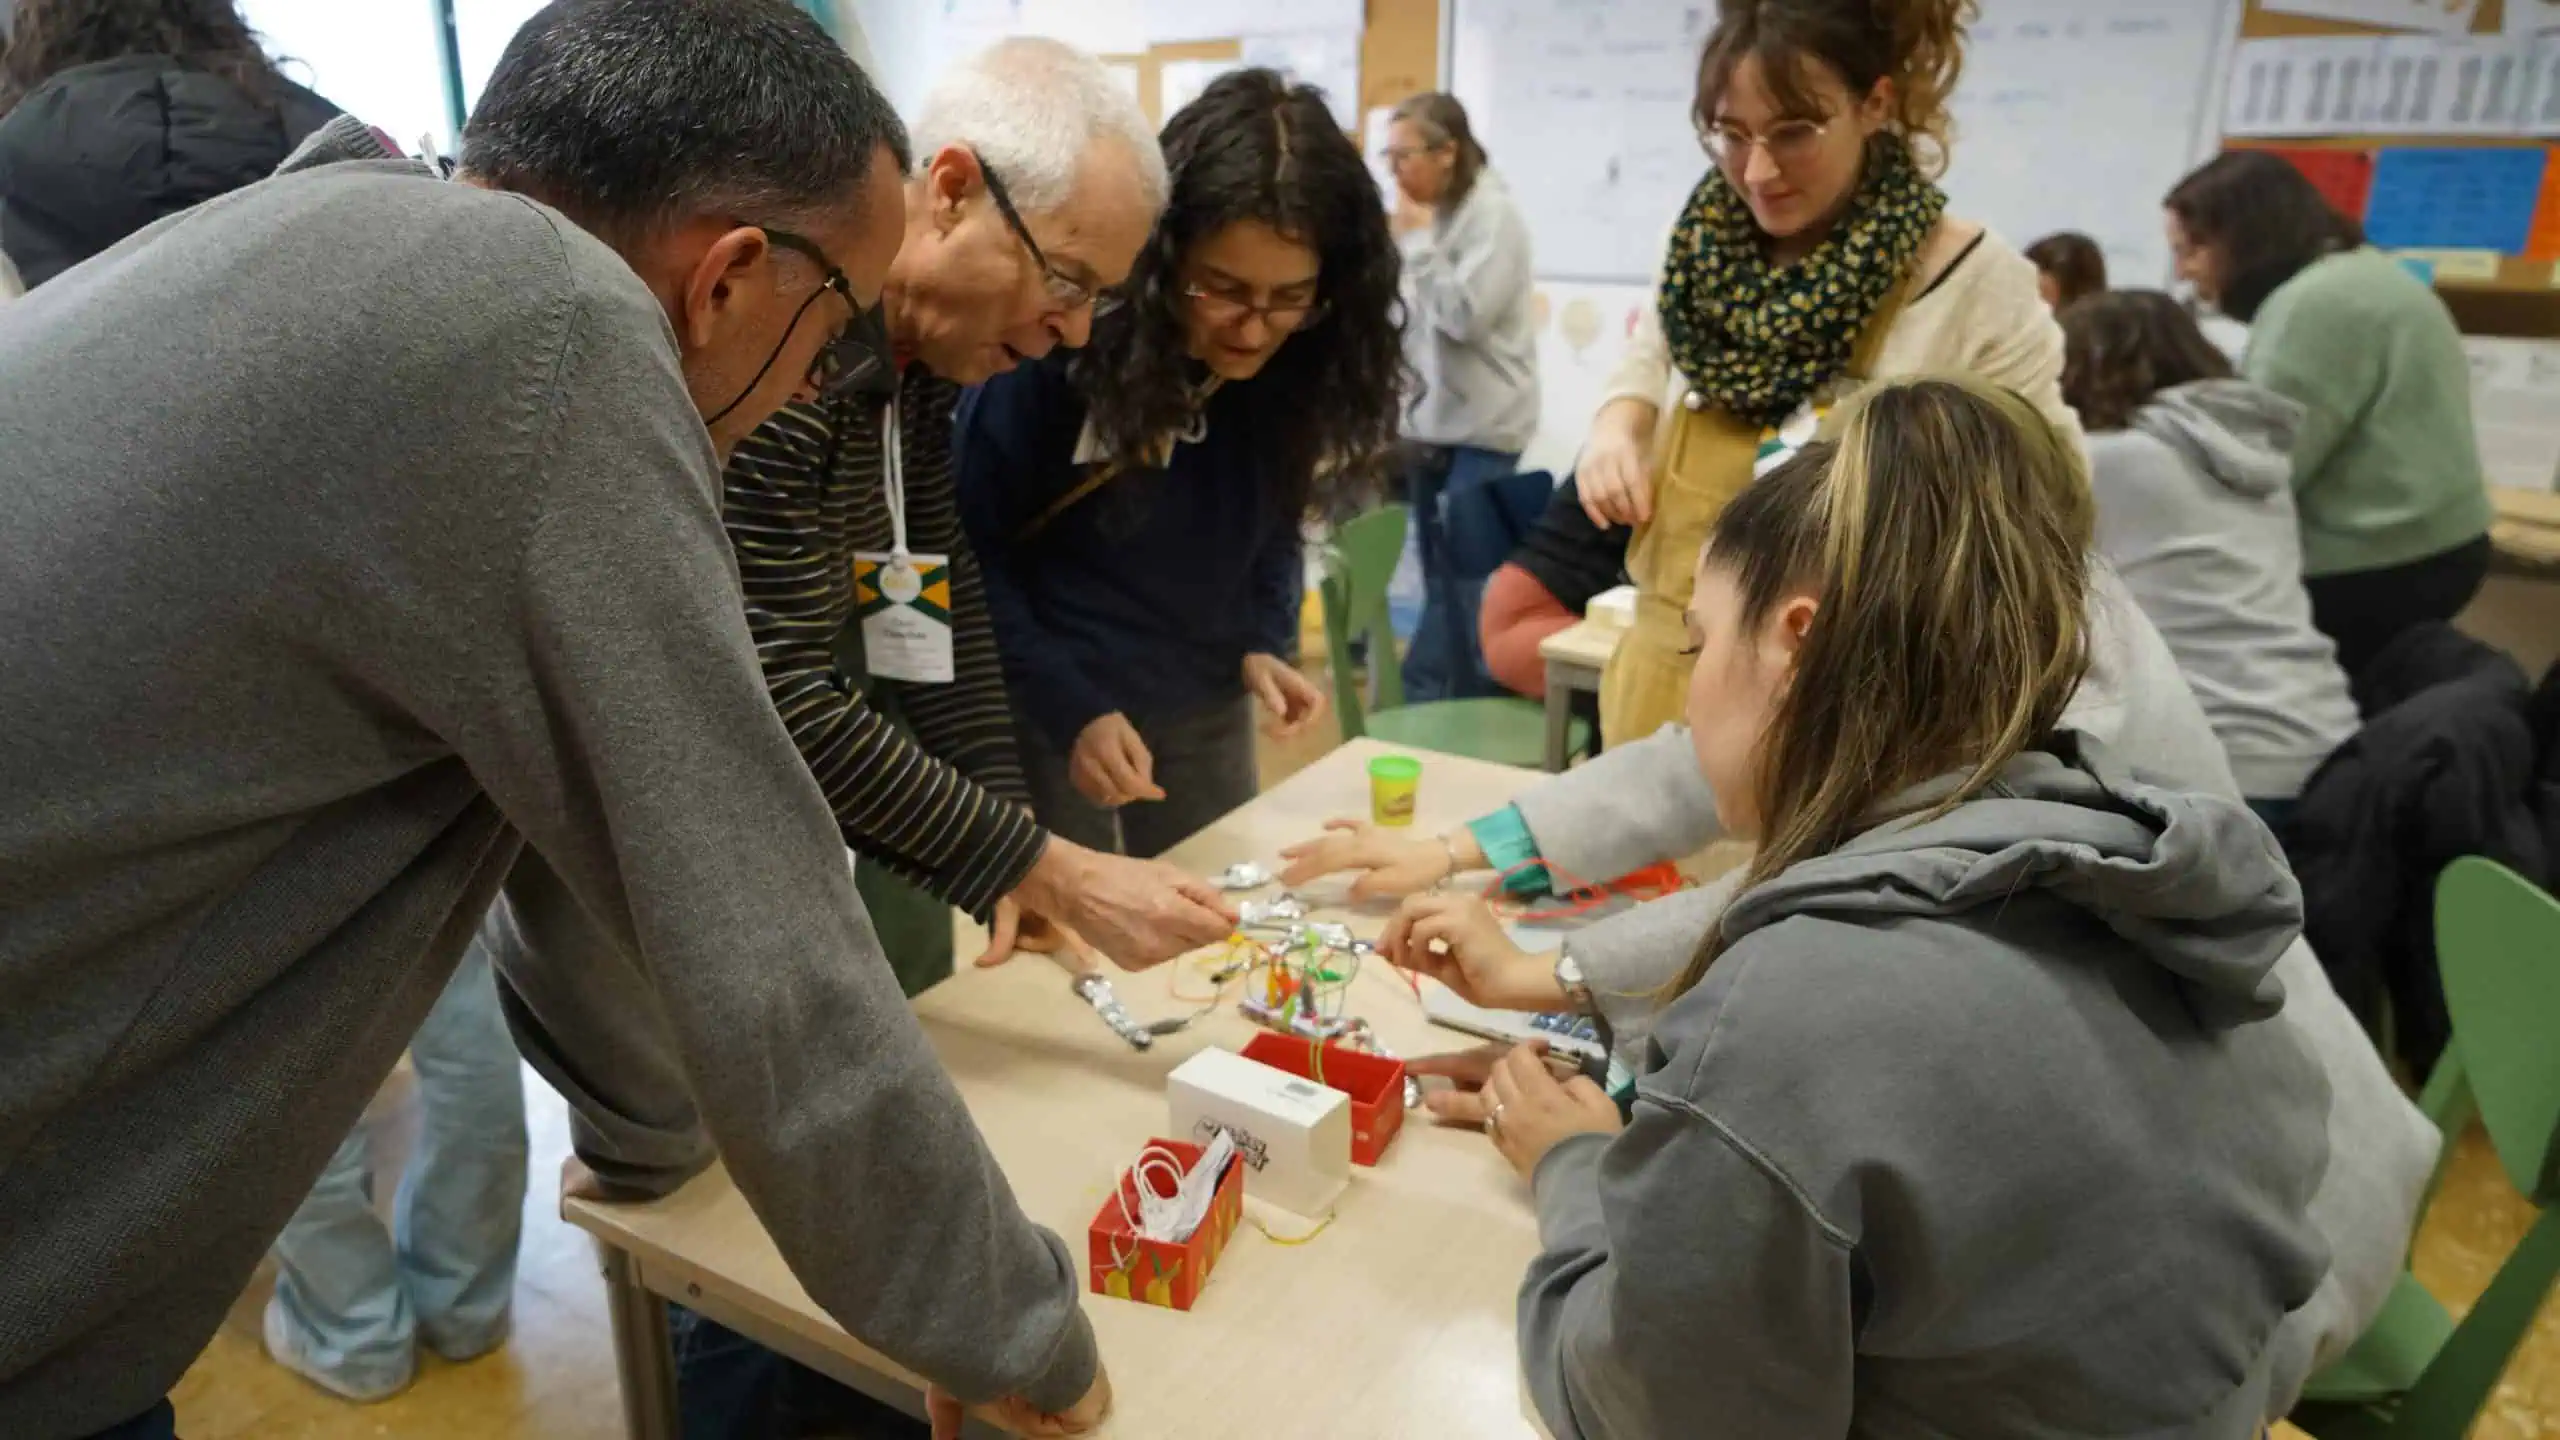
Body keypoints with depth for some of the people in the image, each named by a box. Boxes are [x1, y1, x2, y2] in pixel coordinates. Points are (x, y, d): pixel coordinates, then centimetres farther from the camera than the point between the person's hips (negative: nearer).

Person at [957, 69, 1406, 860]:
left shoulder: (1301, 366, -9)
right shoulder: (1062, 343, -21)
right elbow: (970, 551, -14)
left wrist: (1263, 643, -10)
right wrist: (1068, 707, -22)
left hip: (1208, 710, 4)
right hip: (1045, 710, -4)